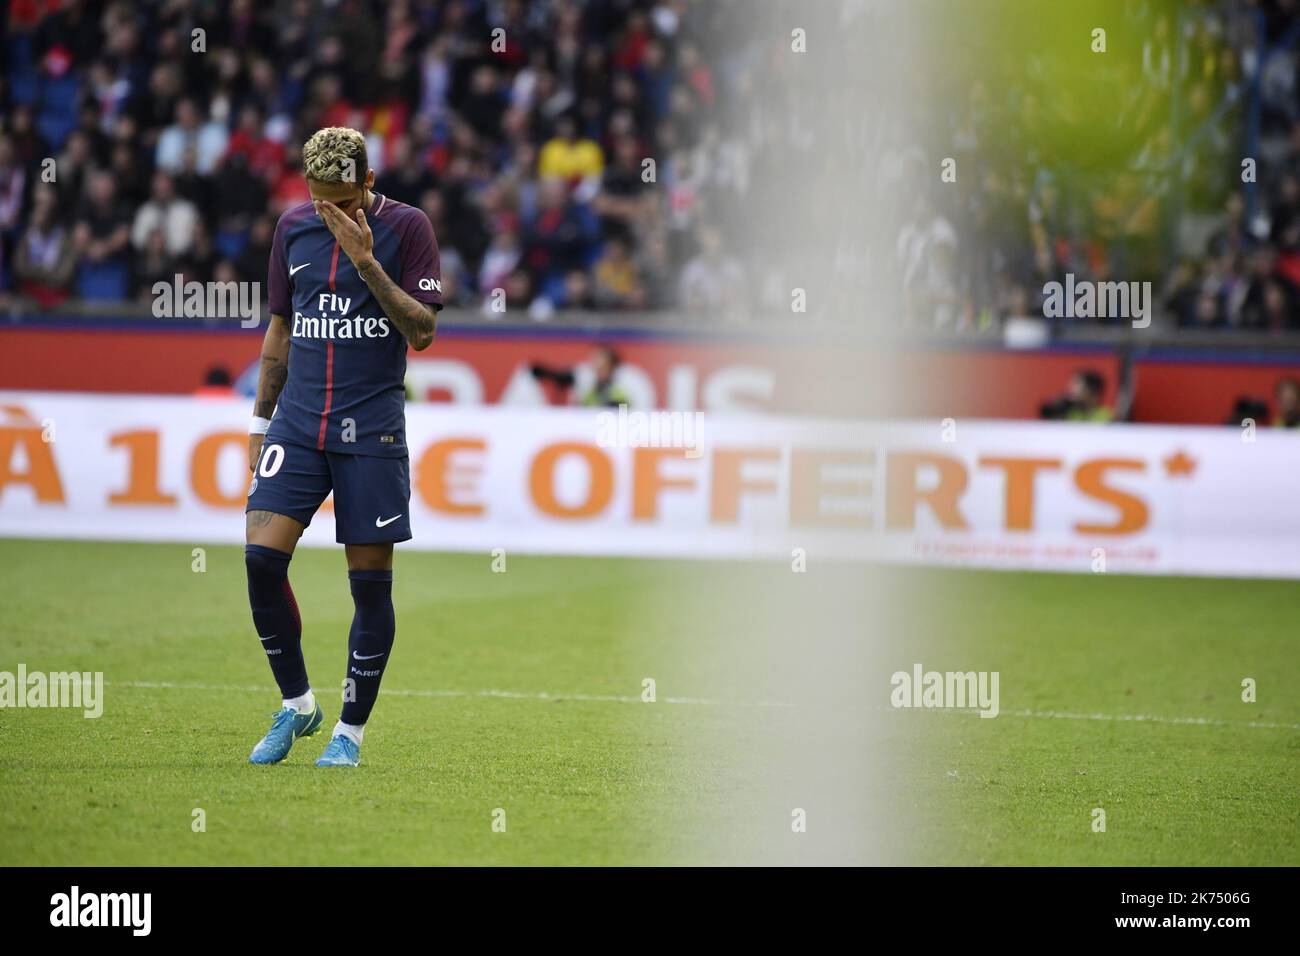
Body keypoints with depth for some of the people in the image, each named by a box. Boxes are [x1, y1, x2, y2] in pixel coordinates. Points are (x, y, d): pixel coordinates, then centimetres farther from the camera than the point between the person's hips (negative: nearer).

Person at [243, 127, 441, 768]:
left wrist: (365, 261, -17)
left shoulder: (406, 228, -3)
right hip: (298, 421, 3)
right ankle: (295, 703, 5)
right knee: (261, 555, -11)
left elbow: (422, 331, -9)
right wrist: (261, 420, 17)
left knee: (370, 577, -2)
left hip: (371, 428, -3)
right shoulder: (293, 228, 9)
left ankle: (351, 728, 10)